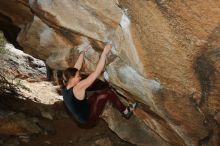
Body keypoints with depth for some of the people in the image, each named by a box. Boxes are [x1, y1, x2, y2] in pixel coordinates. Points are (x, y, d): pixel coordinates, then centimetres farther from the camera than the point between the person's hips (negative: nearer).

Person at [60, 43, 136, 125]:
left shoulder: (65, 87, -9)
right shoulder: (78, 88, -31)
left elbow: (77, 67, 3)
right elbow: (96, 73, -32)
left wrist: (83, 52, 9)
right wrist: (104, 53, -29)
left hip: (81, 117, 8)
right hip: (88, 118, -8)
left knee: (97, 94, 19)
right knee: (108, 92, -5)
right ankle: (125, 112, 13)